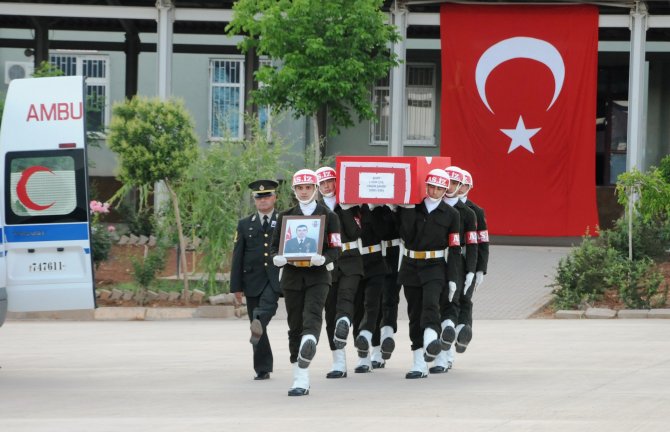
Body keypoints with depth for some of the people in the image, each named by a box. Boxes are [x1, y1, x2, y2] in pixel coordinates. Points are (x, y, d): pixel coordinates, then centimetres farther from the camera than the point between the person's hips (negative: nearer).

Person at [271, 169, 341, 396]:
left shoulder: (328, 216, 4)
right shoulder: (285, 216, 10)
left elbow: (335, 250, 1)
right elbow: (275, 247, 12)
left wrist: (322, 258, -20)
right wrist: (277, 258, -12)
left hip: (318, 276, -2)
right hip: (292, 276, 2)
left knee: (312, 316, -23)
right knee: (295, 325, 3)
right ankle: (300, 379, 9)